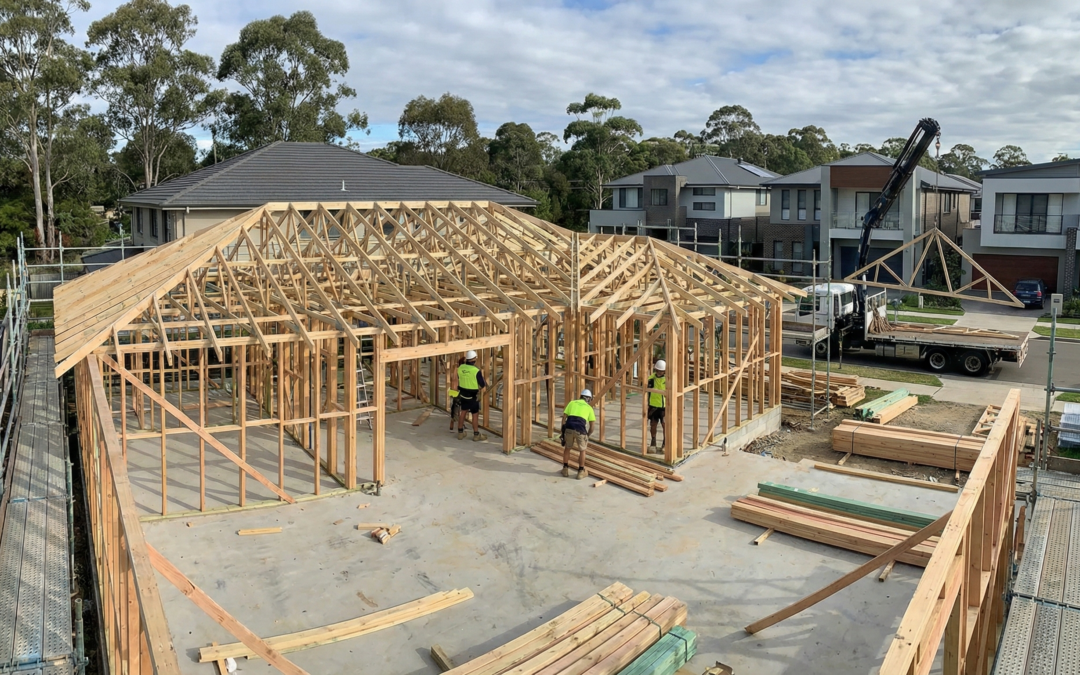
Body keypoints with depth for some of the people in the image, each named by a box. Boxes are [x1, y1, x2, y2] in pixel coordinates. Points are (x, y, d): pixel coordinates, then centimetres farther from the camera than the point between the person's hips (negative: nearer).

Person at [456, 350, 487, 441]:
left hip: (463, 394, 6)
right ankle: (476, 435, 17)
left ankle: (460, 433, 25)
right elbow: (482, 384, -13)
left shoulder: (460, 367, -7)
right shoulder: (476, 371, -23)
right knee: (475, 414, 8)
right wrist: (485, 383, 10)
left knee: (463, 412, 19)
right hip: (473, 396, -5)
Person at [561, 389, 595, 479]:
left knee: (567, 448, 26)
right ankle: (581, 471, 23)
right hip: (580, 430, -1)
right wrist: (588, 435, 37)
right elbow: (591, 426, 20)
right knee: (582, 450, 22)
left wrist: (563, 431, 22)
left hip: (569, 428, 1)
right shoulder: (589, 408, 20)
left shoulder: (572, 403, 24)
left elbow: (564, 418, 17)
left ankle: (565, 469, 26)